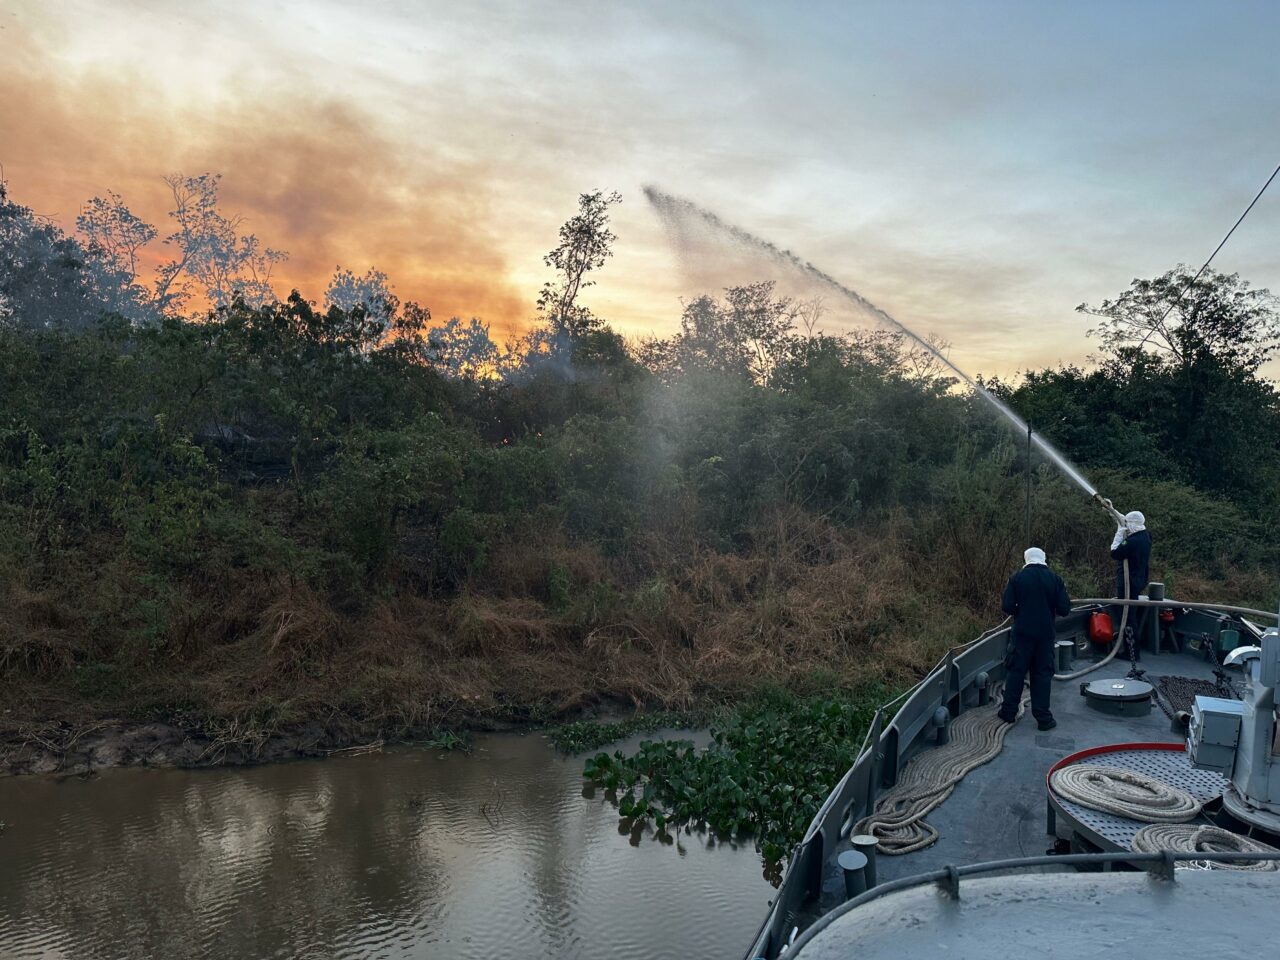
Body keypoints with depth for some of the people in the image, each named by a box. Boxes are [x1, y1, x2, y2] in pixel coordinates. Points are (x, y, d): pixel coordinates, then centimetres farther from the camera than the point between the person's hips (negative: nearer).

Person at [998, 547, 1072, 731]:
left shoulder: (1017, 578, -6)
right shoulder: (1055, 579, -3)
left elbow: (1007, 606, -9)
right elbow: (1065, 609, -5)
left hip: (1022, 633, -1)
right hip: (1046, 634, 1)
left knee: (1016, 671, 9)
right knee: (1043, 674, 7)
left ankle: (1009, 711, 15)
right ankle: (1043, 717, 8)